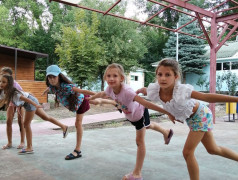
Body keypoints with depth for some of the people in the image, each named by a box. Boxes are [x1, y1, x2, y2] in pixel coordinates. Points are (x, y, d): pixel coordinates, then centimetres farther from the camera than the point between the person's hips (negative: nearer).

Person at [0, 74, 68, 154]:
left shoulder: (13, 93, -29)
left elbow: (25, 99, -32)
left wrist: (36, 106, -33)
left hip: (31, 102, -9)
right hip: (25, 104, 9)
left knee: (26, 124, -4)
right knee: (45, 117, 16)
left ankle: (29, 148, 7)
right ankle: (63, 127, 29)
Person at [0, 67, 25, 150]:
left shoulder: (14, 84, -35)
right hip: (11, 102, 5)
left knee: (20, 122, -2)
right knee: (8, 121, 0)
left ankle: (22, 142, 9)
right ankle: (9, 143, 9)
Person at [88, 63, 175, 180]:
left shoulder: (126, 91, -45)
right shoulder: (110, 88, -26)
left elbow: (145, 103, -51)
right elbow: (102, 94, -1)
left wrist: (167, 113, -53)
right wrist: (90, 98, 16)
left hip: (140, 112, -7)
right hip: (130, 115, 7)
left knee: (139, 141, 1)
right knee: (148, 126, 33)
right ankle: (166, 132, 64)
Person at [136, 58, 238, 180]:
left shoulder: (181, 91, -39)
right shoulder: (154, 90, -24)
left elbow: (207, 97, -42)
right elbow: (143, 90, 0)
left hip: (200, 115, -6)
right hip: (190, 118, 6)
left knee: (187, 152, -8)